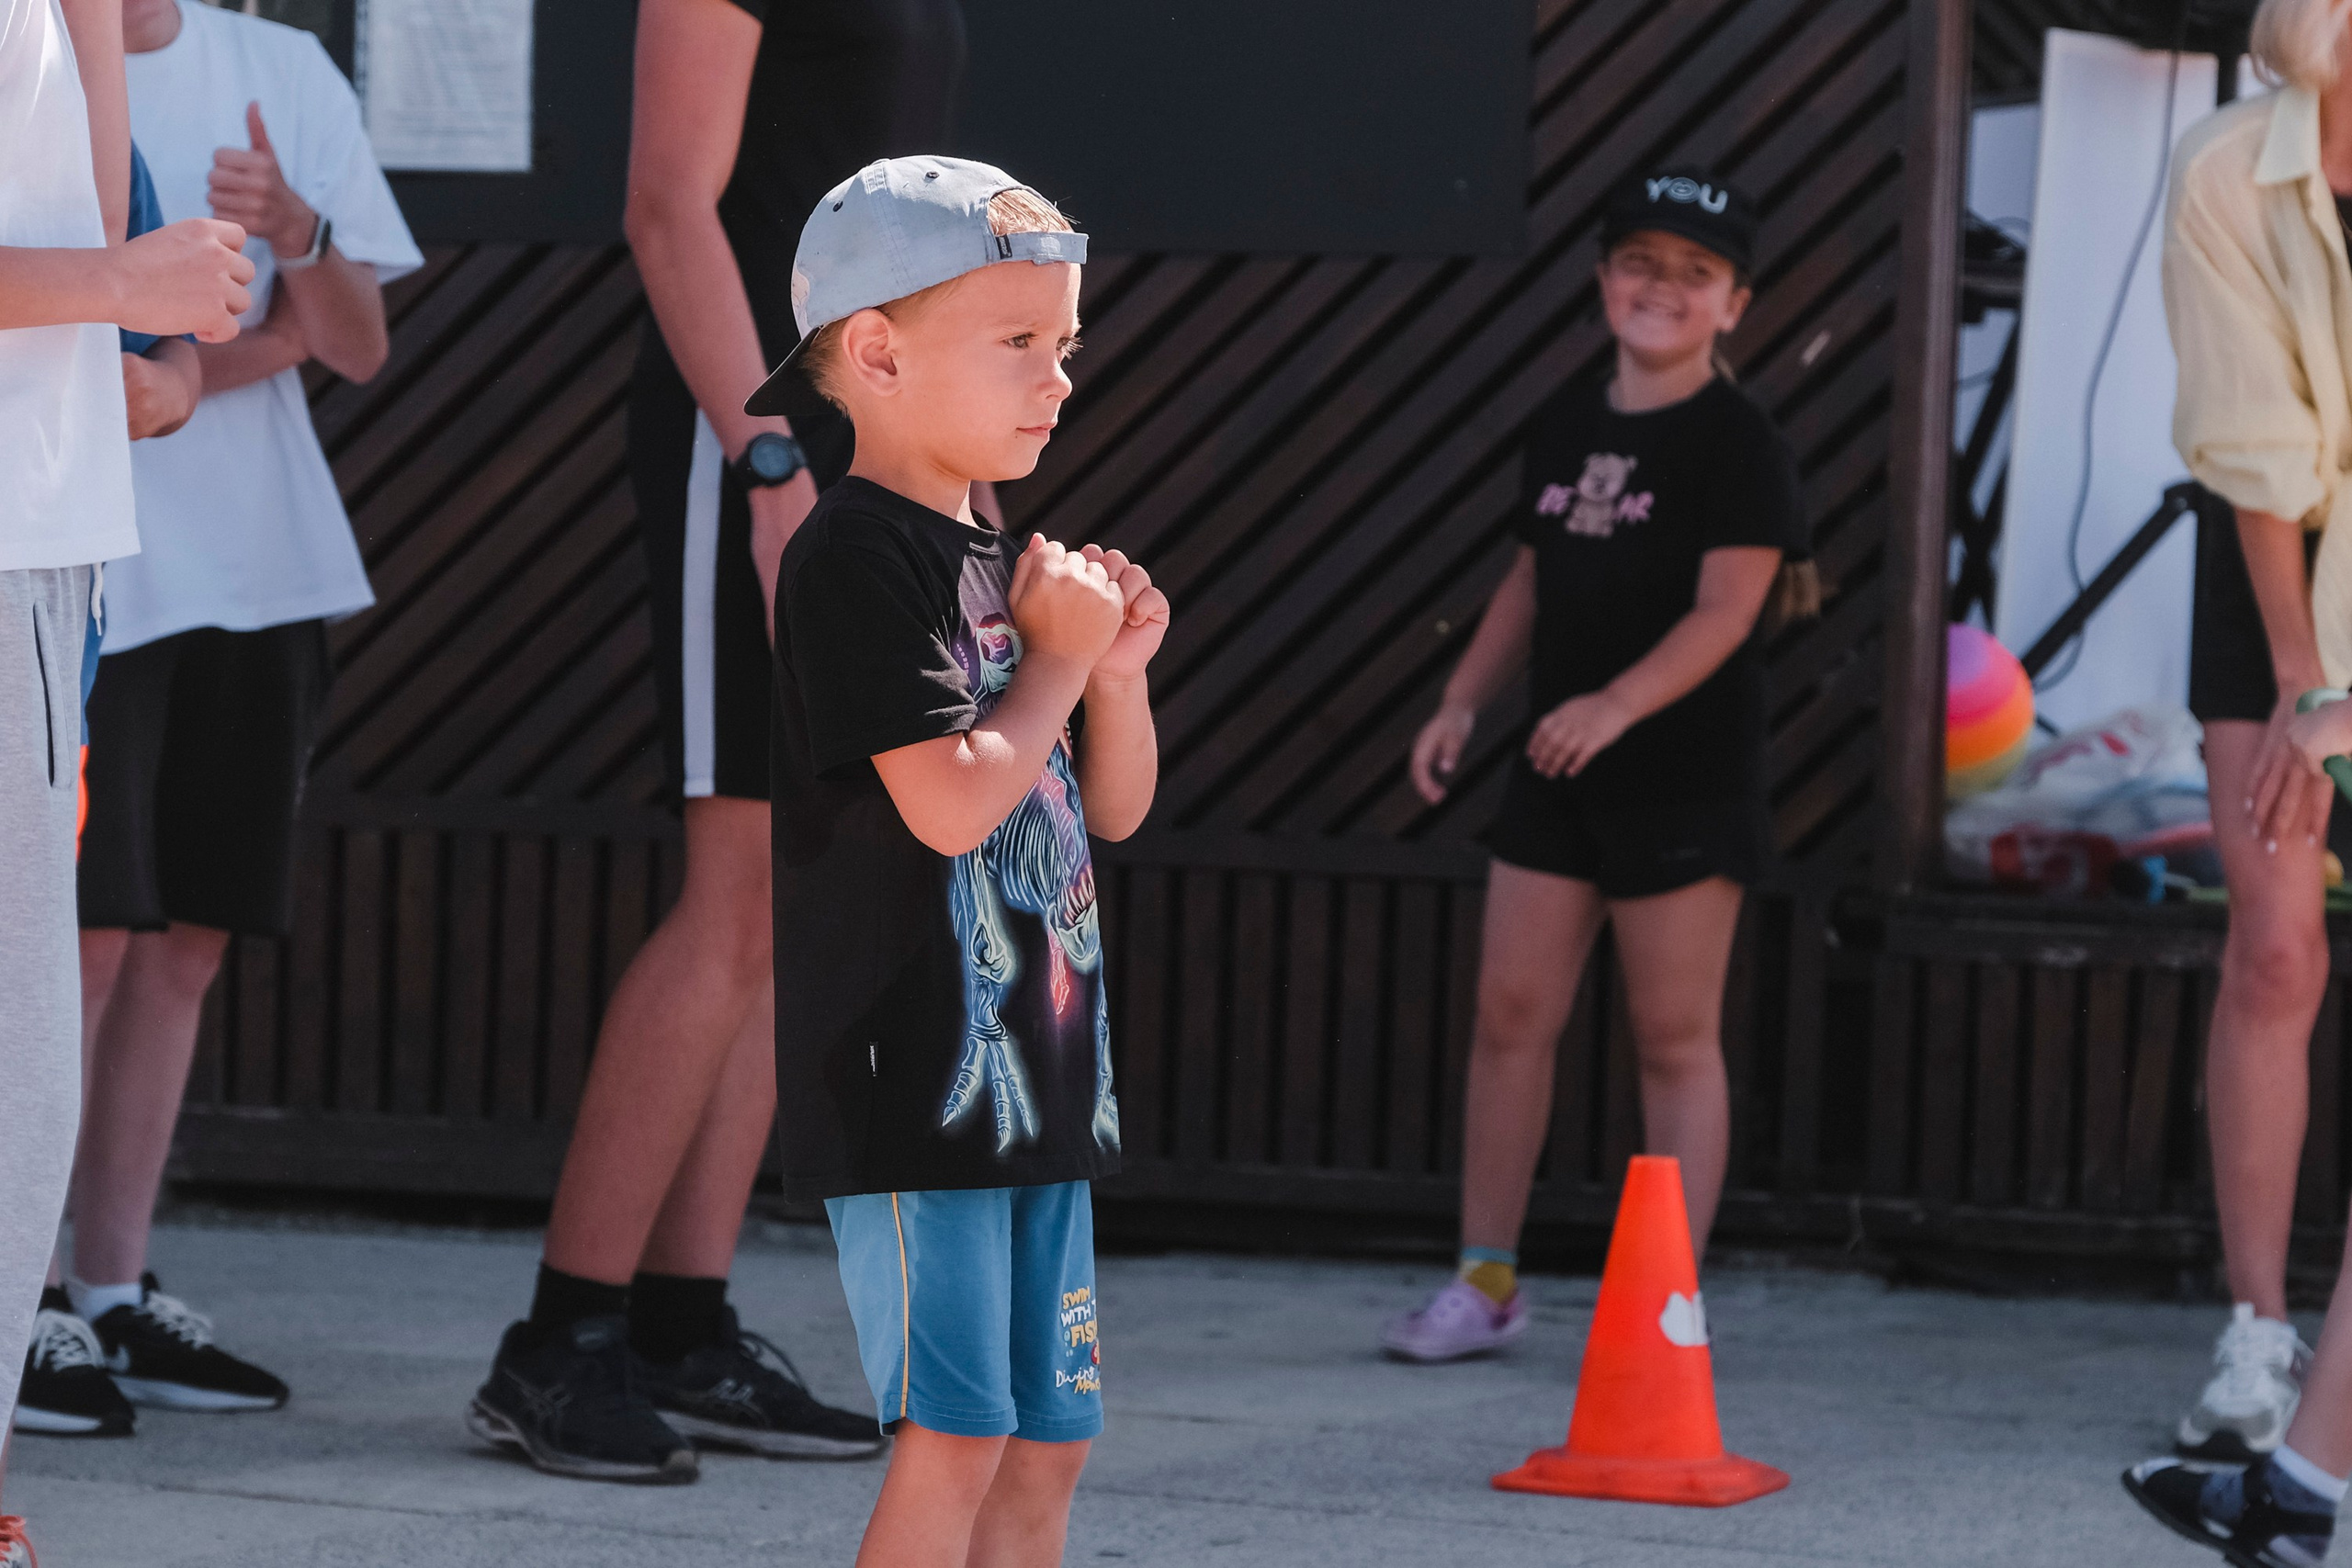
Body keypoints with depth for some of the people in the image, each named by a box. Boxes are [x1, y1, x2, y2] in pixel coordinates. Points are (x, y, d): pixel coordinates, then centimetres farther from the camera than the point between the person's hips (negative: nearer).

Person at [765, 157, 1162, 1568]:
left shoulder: (1009, 562, 15)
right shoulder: (861, 560, -12)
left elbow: (1115, 811, 21)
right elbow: (952, 803, -21)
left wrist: (1117, 668, 3)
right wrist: (1060, 657, -8)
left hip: (1041, 1076, 9)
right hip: (915, 1075, -9)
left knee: (1048, 1445, 10)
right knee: (956, 1436, -10)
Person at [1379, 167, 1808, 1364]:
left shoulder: (1735, 443, -8)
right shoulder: (1565, 425, 12)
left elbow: (1726, 607, -17)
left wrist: (1618, 703, -29)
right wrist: (1464, 701, 12)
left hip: (1681, 779, -6)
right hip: (1555, 771, 6)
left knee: (1675, 1038, -2)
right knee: (1511, 1010, 6)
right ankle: (1485, 1280, 14)